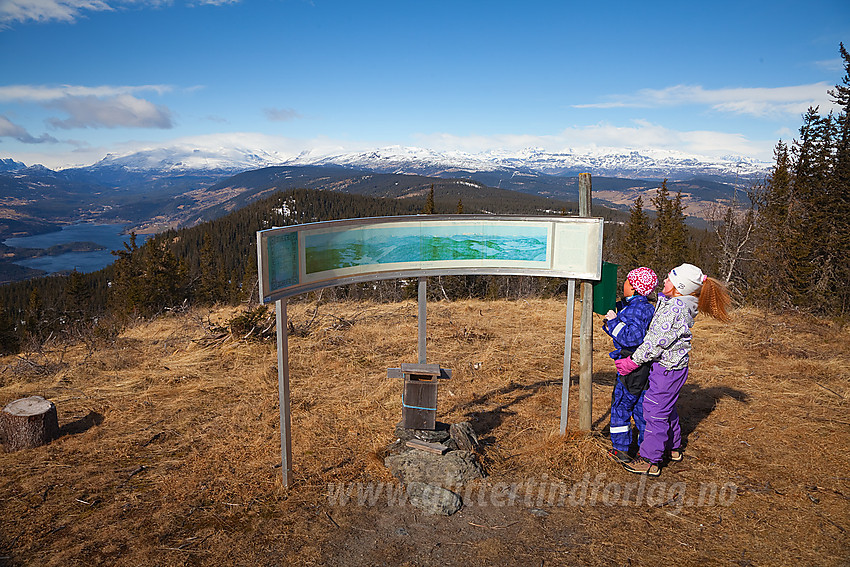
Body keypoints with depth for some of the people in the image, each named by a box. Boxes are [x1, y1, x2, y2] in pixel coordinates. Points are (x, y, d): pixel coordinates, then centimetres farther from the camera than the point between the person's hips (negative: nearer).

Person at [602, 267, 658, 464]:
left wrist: (614, 321, -22)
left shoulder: (638, 309, -21)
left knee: (621, 405, 2)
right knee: (640, 405, 16)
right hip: (641, 366, 10)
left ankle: (621, 449, 12)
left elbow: (632, 337, -30)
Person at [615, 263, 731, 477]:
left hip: (667, 367, -10)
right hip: (671, 365, 10)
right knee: (667, 407, 23)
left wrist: (633, 361, -16)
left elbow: (657, 341, -24)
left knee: (655, 411, -2)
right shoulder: (683, 304, 6)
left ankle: (650, 461, 7)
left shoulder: (675, 308, -25)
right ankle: (673, 448, 40)